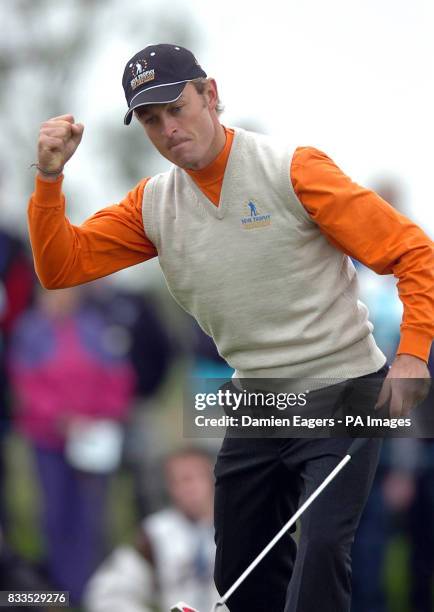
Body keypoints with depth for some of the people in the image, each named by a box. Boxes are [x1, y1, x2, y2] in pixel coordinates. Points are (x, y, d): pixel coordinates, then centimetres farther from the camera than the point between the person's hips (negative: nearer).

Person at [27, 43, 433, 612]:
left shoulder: (293, 171, -12)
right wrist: (50, 177, -10)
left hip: (342, 395, -6)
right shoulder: (152, 204, 6)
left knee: (322, 546, -24)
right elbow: (61, 266, 4)